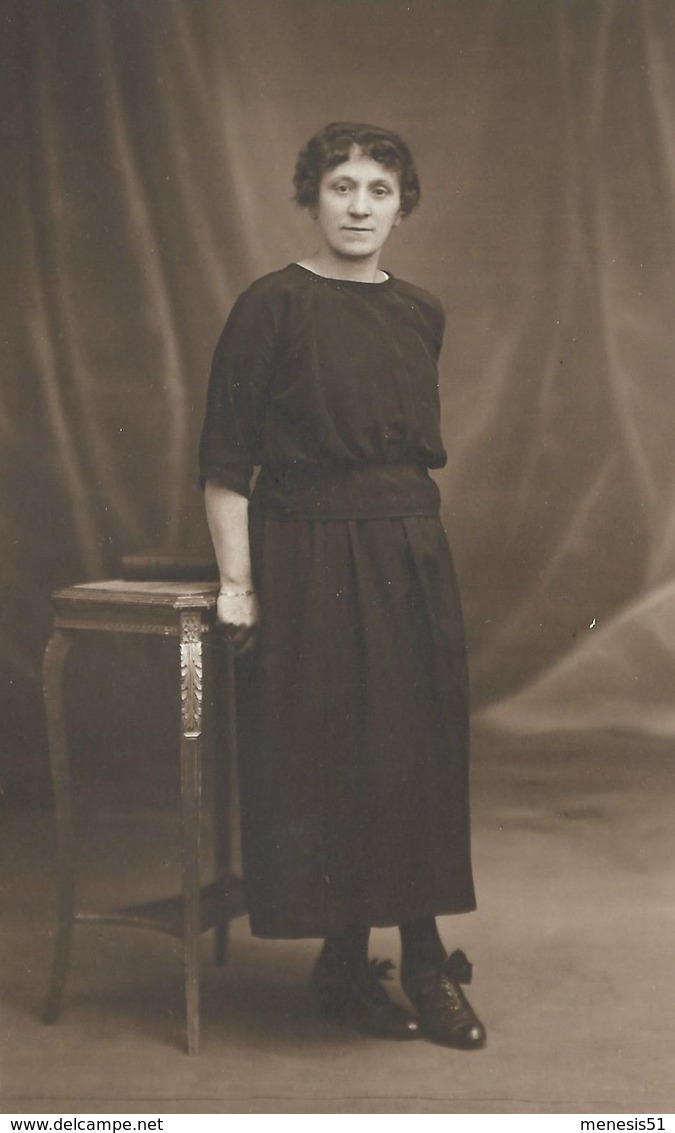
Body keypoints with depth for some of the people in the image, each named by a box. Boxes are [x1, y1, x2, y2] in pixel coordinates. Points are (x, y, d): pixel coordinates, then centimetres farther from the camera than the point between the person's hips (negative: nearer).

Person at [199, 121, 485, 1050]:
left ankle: (426, 961, 20)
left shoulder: (421, 314, 9)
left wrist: (406, 531, 15)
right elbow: (225, 461, -9)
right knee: (330, 759, 0)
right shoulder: (273, 307, -8)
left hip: (412, 558, 6)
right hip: (311, 563, -5)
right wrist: (238, 581, -12)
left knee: (422, 756, 8)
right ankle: (345, 966, 15)